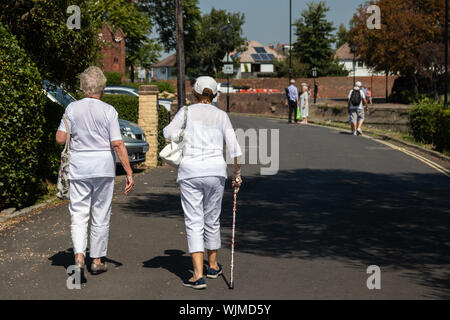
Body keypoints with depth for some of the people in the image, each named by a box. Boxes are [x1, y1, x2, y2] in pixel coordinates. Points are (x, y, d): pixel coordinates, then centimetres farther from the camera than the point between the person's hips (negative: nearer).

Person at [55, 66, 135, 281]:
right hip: (104, 168, -1)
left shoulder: (72, 109, -2)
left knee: (78, 215, 4)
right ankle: (97, 261, 19)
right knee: (101, 216, 11)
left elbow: (60, 139, -3)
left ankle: (79, 257, -16)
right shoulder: (108, 111, -7)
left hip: (78, 167, 1)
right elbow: (118, 144, -11)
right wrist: (129, 173, -9)